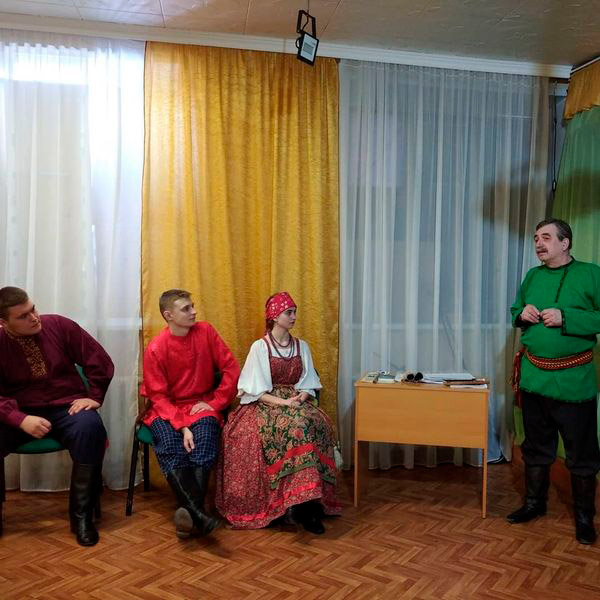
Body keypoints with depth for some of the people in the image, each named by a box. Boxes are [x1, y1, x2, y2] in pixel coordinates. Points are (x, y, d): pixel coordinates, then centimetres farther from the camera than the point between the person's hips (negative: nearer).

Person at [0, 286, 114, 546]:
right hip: (21, 413, 1)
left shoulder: (59, 325, -5)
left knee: (90, 428, -34)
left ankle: (82, 515, -18)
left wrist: (94, 397, -8)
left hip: (66, 408, -1)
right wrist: (21, 419, -25)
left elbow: (100, 361, -1)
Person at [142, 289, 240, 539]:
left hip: (202, 406, 1)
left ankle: (191, 514, -35)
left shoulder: (206, 332, -1)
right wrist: (182, 426, -22)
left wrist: (215, 402, -8)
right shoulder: (156, 349, -7)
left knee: (204, 439, -31)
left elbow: (231, 369, 2)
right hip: (167, 409, -1)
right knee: (169, 446, -32)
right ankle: (198, 515, -41)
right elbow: (159, 396, -8)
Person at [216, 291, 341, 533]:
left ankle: (309, 500, -30)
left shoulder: (301, 347, 12)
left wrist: (301, 397, -11)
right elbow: (256, 390, -7)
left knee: (317, 423, -30)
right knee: (296, 426, -35)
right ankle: (302, 502, -33)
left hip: (295, 401, 4)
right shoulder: (260, 347, -2)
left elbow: (307, 383, 11)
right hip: (264, 404, -4)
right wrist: (283, 402, -19)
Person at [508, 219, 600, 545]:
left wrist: (565, 318, -22)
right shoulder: (532, 276, 9)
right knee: (536, 446, 17)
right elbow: (515, 311, 20)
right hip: (533, 376, 5)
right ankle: (534, 502, 32)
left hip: (573, 380, -5)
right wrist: (522, 314, -2)